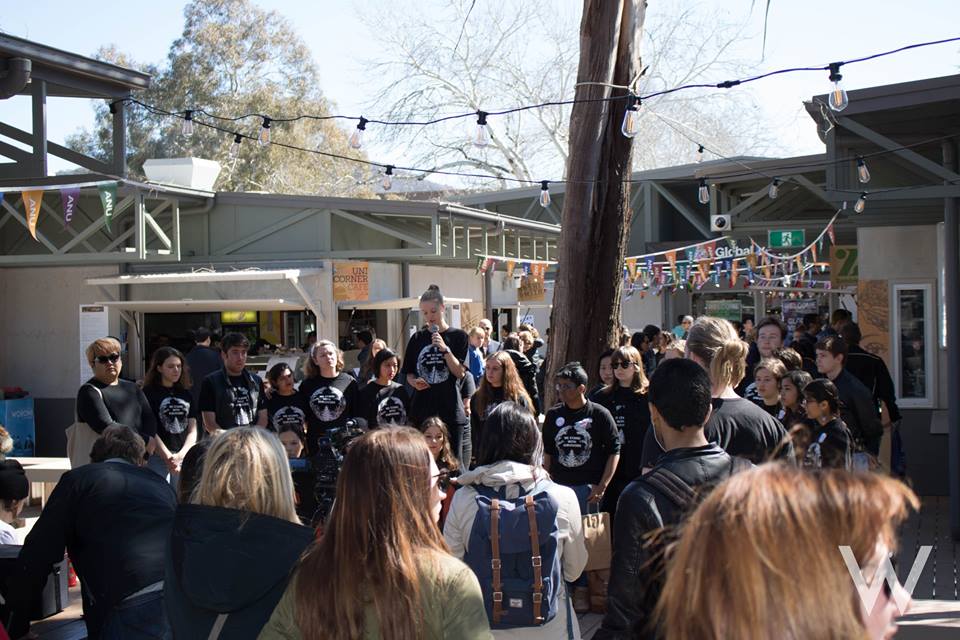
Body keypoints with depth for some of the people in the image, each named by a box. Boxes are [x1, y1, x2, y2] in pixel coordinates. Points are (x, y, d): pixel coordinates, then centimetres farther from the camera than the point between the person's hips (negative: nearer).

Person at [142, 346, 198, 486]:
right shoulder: (149, 393, -1)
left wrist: (180, 455, -7)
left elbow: (192, 430, 8)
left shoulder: (186, 395, 13)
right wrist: (168, 457, -15)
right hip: (158, 457, -4)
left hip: (185, 456, 4)